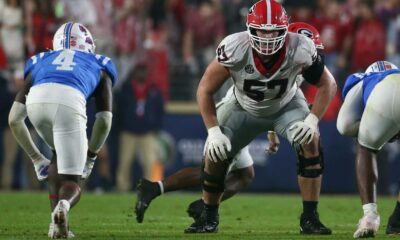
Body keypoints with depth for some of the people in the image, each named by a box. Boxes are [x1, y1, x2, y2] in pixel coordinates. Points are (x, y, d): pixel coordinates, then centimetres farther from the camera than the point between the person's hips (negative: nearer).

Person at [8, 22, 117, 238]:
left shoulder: (40, 63, 39)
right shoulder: (100, 67, 37)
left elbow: (14, 118, 32)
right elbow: (104, 120, 26)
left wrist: (36, 158, 41)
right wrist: (90, 158, 41)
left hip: (37, 100, 2)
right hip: (69, 104, -2)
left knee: (59, 156, 33)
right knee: (71, 182, 12)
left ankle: (57, 222, 17)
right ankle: (63, 205, -25)